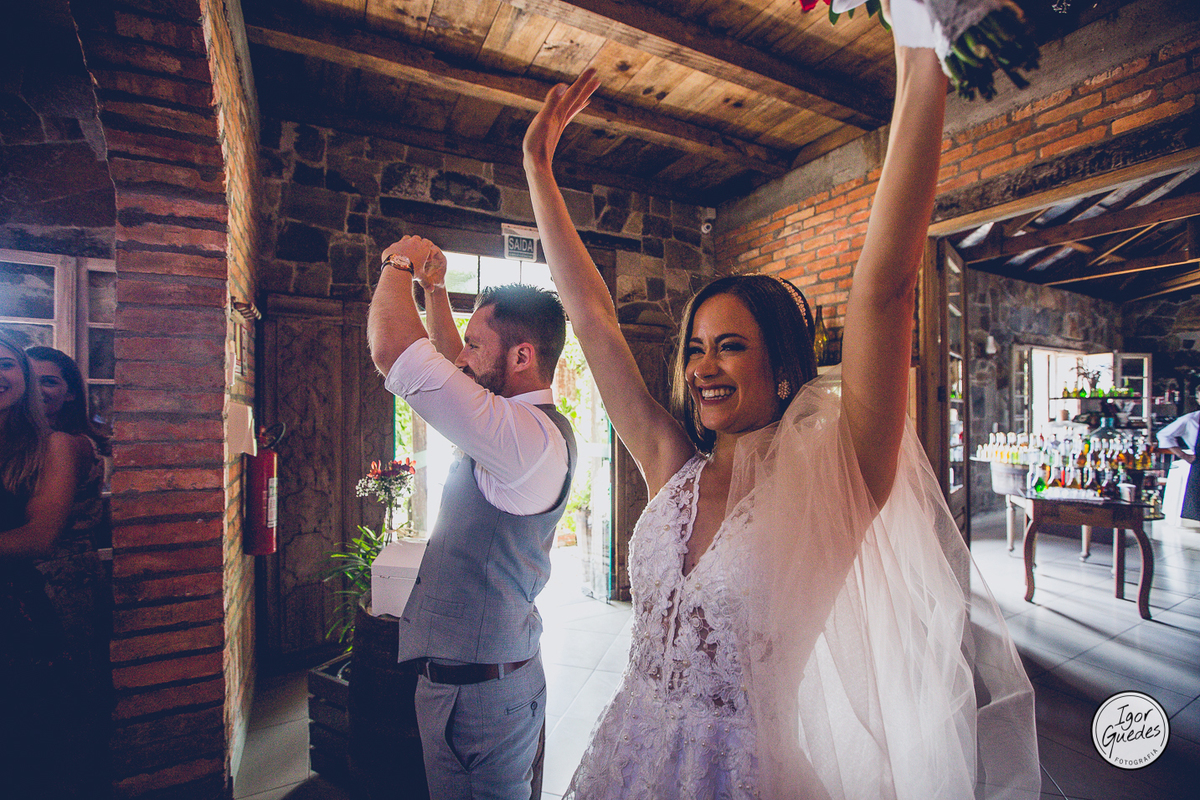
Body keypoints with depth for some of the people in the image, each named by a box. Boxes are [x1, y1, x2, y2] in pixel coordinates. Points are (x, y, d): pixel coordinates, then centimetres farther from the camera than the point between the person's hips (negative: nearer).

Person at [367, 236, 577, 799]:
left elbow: (392, 350, -30)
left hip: (475, 690, -9)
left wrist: (399, 265, -12)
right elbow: (455, 367, 20)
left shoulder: (530, 437, -28)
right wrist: (434, 288, 15)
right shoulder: (530, 423, 4)